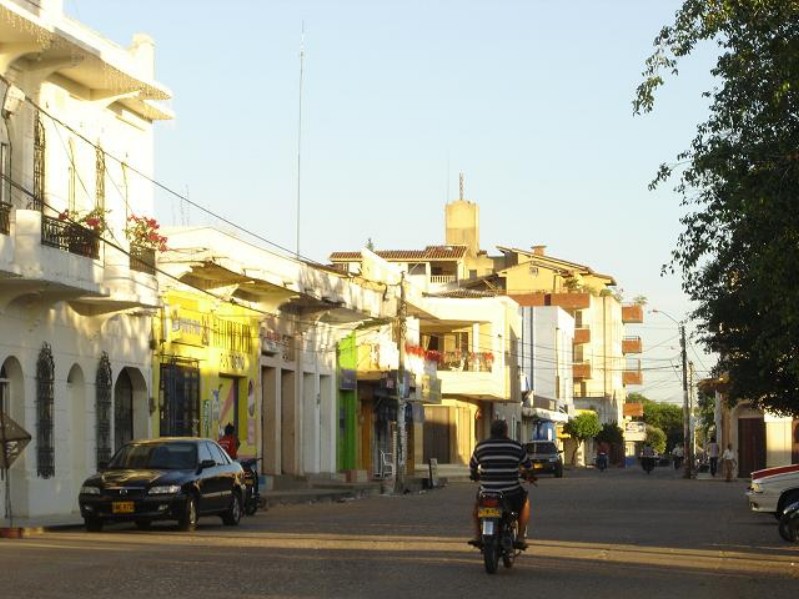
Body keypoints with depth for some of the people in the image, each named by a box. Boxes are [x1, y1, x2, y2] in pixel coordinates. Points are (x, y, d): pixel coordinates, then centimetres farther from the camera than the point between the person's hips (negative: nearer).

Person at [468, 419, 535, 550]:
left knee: (477, 504, 35)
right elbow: (528, 466, 16)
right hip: (511, 494, -1)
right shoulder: (517, 447, 1)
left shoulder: (481, 447, 3)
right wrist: (528, 475, 40)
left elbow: (472, 466, 17)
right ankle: (520, 538, 23)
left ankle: (478, 537, 23)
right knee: (525, 502, 32)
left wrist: (475, 475, 41)